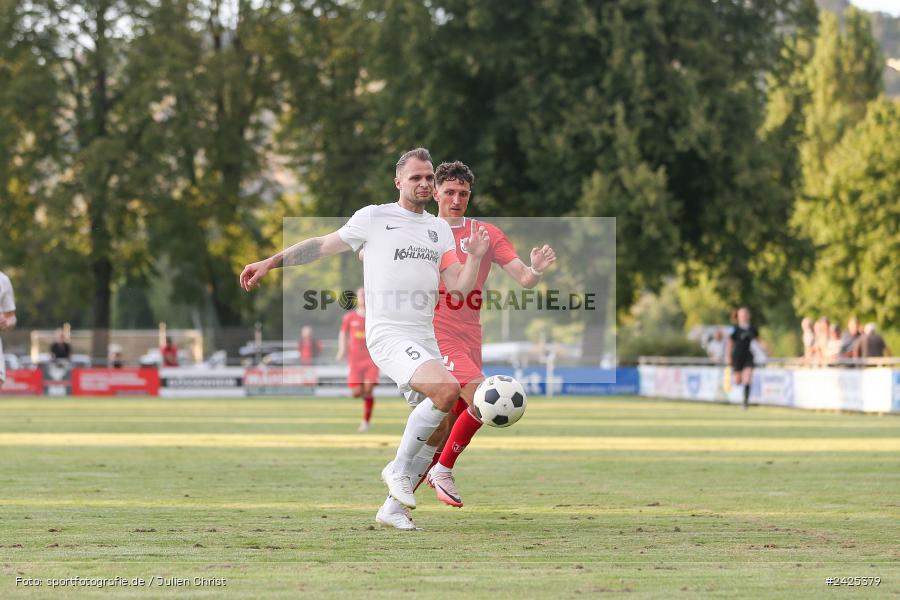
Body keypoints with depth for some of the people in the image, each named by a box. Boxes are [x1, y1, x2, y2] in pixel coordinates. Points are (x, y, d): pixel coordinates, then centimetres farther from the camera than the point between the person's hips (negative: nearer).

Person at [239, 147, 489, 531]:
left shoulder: (440, 229, 16)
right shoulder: (374, 218, 2)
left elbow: (459, 288, 11)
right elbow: (323, 245, 11)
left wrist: (475, 256, -6)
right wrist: (270, 263, 8)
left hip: (425, 338, 7)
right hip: (388, 335, -7)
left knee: (433, 432, 3)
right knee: (447, 388, -30)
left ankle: (393, 507, 17)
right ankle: (399, 470, -14)